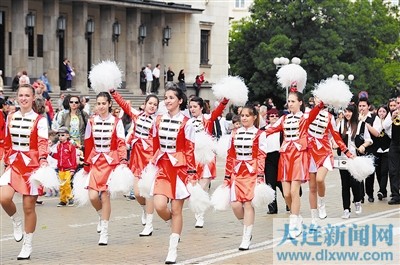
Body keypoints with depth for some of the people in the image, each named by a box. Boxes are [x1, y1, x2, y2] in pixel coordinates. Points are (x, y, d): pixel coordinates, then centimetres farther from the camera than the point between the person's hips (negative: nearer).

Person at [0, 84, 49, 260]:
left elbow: (42, 143, -13)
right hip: (14, 163, 3)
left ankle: (27, 246, 15)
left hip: (32, 164, -3)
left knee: (29, 207, 1)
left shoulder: (39, 120, -5)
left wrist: (43, 160, -29)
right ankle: (16, 222, 12)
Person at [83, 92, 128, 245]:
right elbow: (87, 144, 10)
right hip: (95, 161, 2)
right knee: (93, 196, -10)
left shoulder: (116, 122, -1)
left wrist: (123, 162, -14)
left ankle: (104, 232, 7)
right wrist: (86, 164, 12)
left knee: (105, 195, -3)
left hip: (111, 161, -2)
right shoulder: (91, 122, 6)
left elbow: (121, 143, -3)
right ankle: (102, 215, 25)